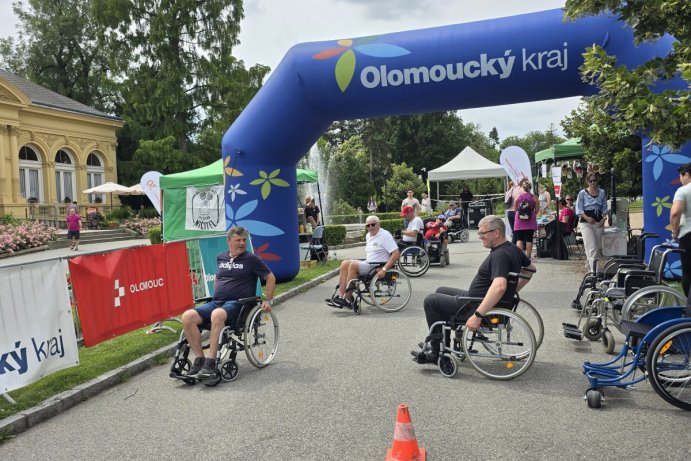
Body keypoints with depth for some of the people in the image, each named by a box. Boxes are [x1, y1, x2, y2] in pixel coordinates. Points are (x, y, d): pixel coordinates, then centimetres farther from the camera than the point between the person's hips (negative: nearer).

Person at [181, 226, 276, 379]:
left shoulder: (251, 259, 4)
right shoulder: (221, 257, 18)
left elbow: (270, 278, 8)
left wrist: (267, 300, 2)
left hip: (237, 304, -5)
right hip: (215, 302, 5)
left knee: (217, 315, -39)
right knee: (188, 316, -21)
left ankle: (210, 363, -35)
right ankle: (199, 359, -16)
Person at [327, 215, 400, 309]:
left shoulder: (385, 235, -11)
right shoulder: (368, 235, 15)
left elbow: (396, 254, -20)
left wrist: (384, 269, -27)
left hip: (378, 267, -9)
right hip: (368, 263, 9)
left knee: (353, 265, -25)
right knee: (345, 263, -8)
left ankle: (347, 300, -22)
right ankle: (340, 296, -16)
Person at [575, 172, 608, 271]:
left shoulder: (602, 193, 11)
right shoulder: (582, 193, -1)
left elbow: (604, 208, 14)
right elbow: (579, 209, -5)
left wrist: (604, 218, -2)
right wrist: (587, 218, -19)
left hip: (599, 223, 5)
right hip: (586, 223, -5)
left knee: (597, 247, 10)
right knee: (591, 247, -12)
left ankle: (588, 265, 29)